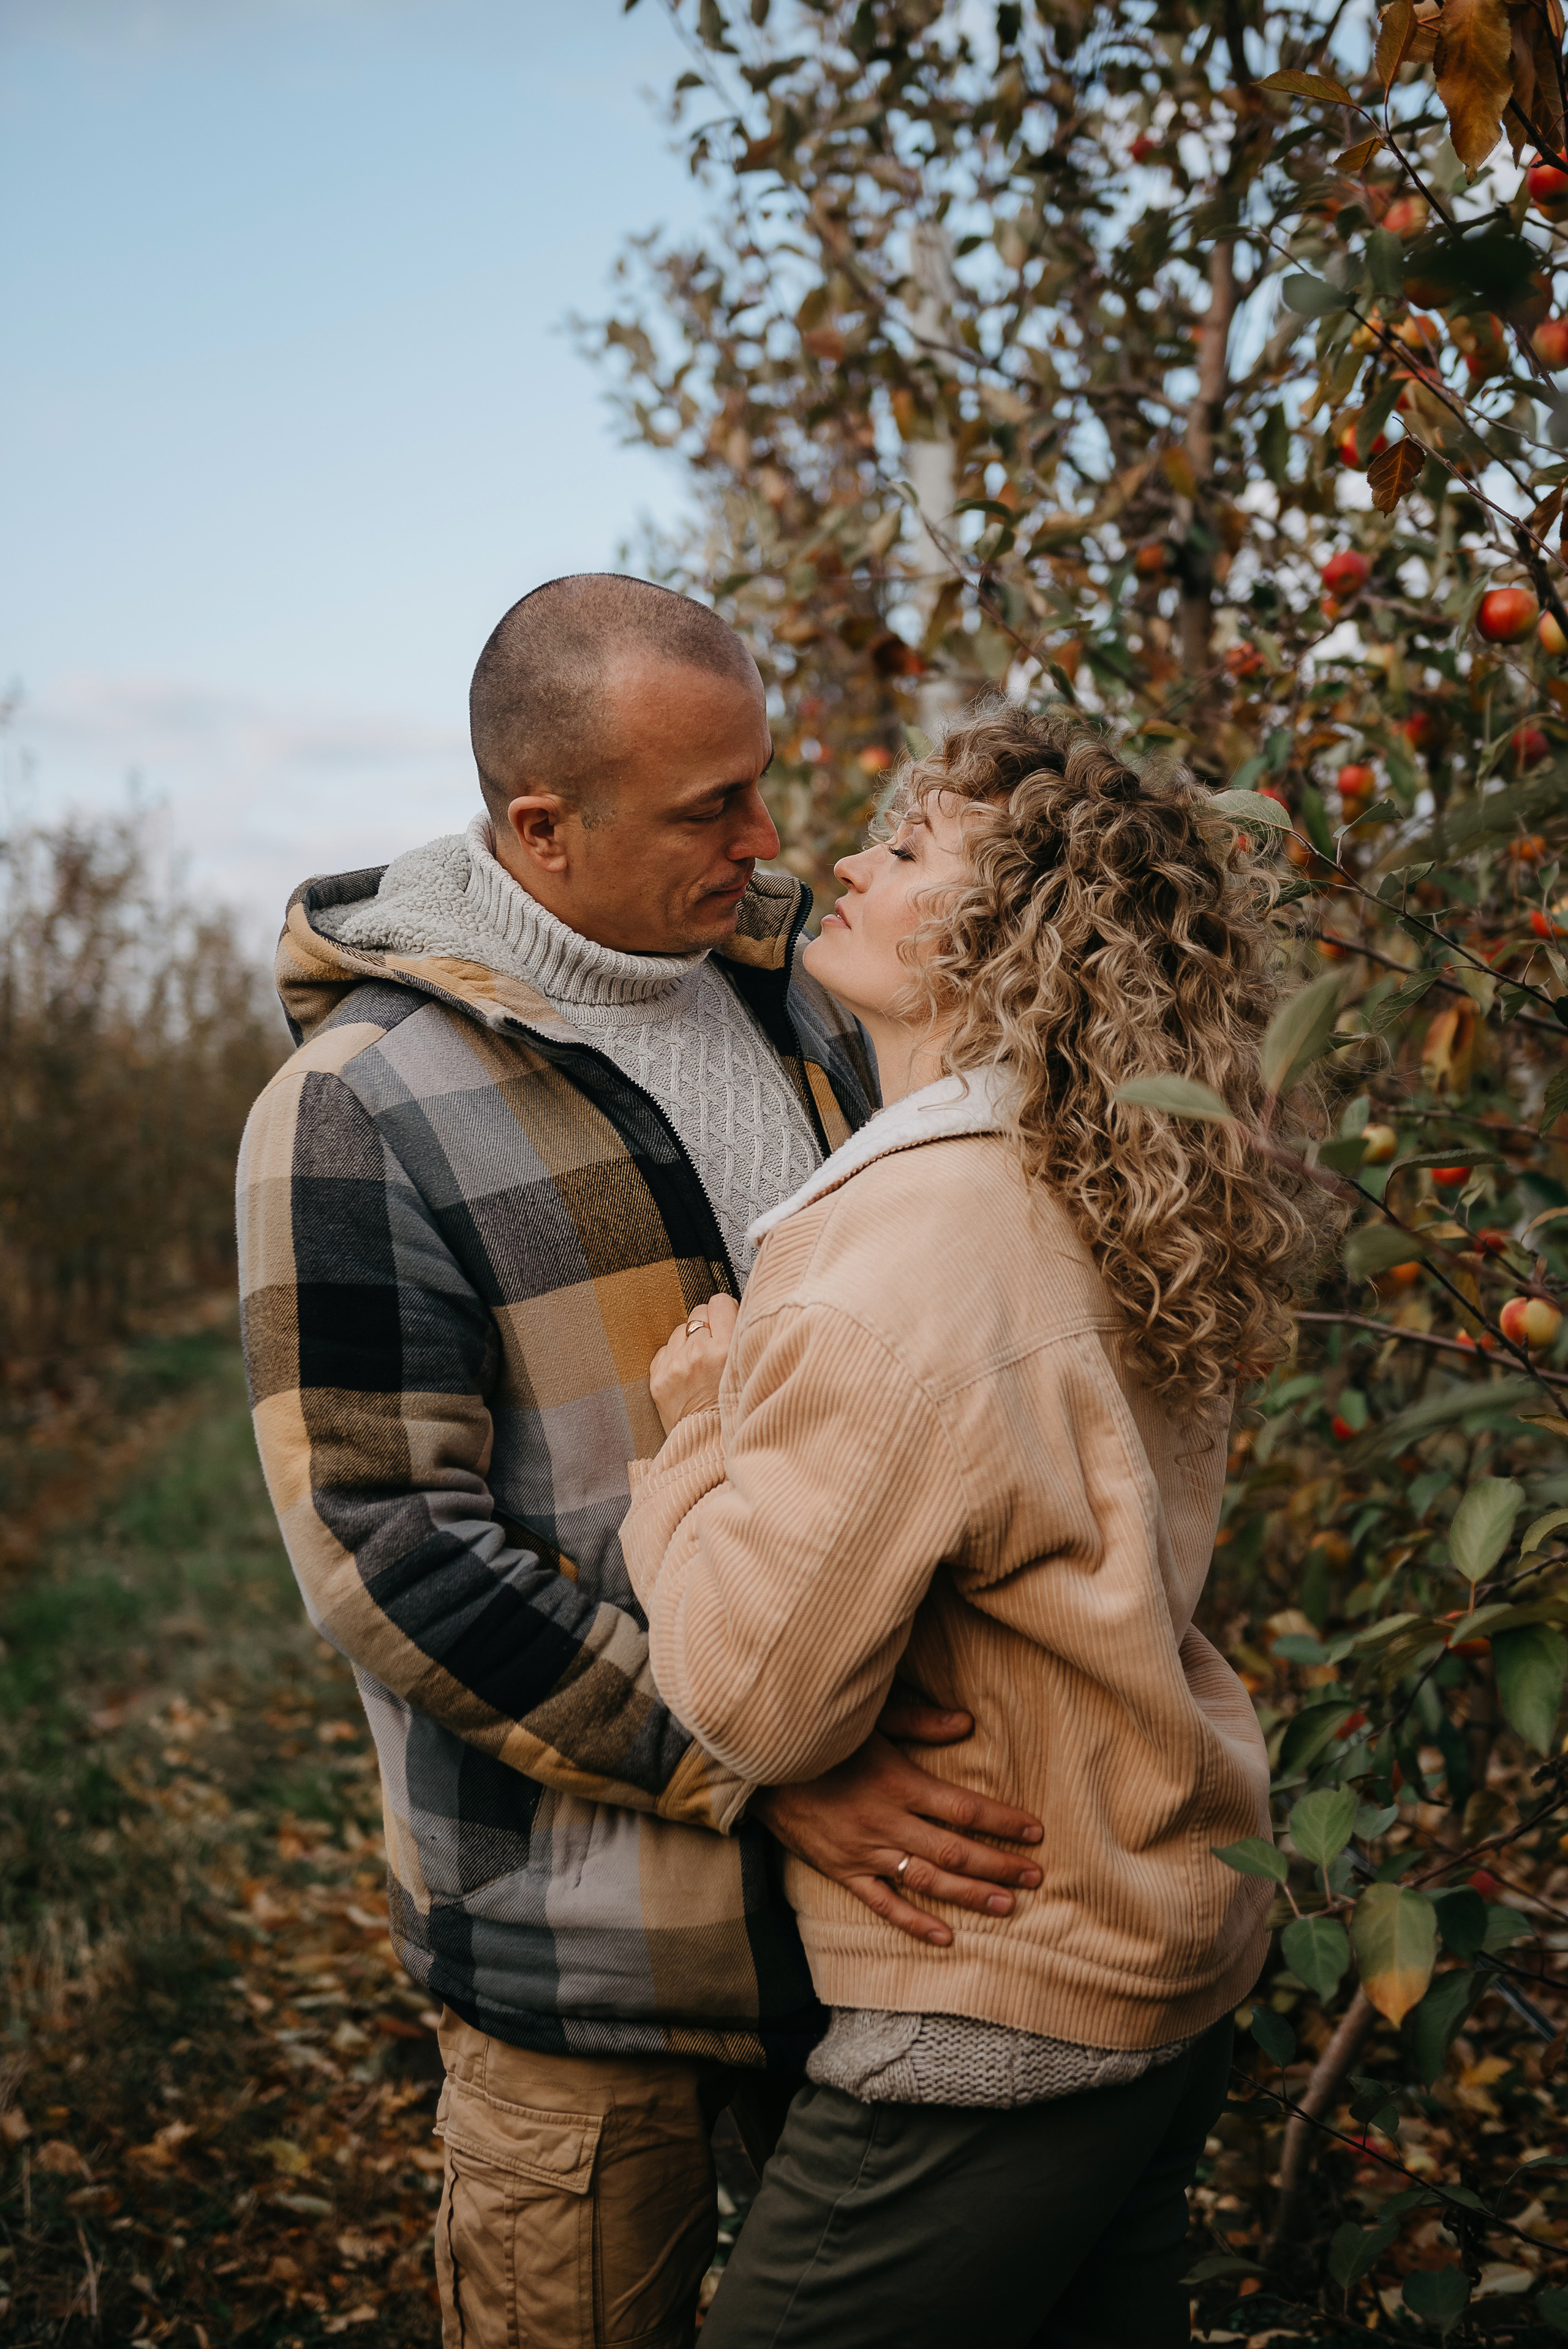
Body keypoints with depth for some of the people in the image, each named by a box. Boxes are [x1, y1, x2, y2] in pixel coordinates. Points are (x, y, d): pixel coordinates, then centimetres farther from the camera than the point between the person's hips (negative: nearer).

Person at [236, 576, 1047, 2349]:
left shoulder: (795, 1000, 3)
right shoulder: (361, 1104, -16)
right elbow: (386, 1556, -19)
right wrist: (759, 1779, -21)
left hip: (879, 1844, 6)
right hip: (587, 1932, -6)